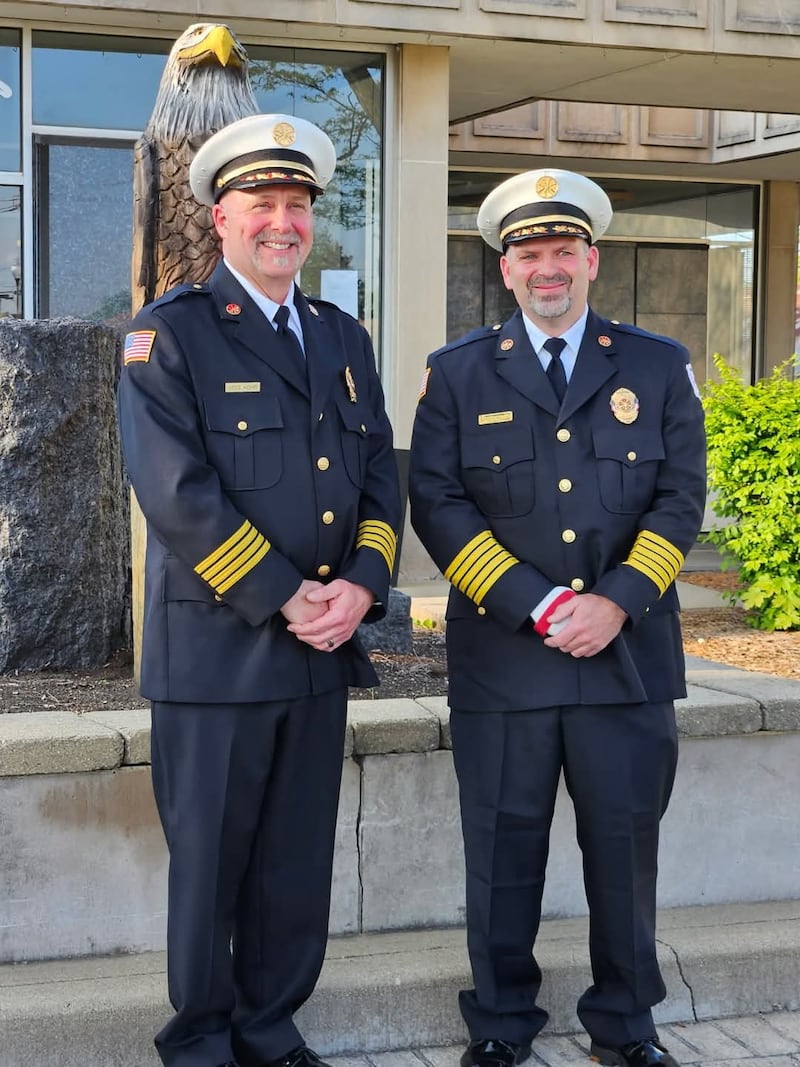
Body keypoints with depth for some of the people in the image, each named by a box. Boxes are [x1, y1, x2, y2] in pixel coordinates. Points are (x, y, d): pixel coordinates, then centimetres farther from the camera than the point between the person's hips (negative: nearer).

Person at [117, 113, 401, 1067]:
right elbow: (177, 495, -14)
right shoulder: (169, 334, -5)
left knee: (298, 866, 12)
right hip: (216, 651, -5)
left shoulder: (342, 337, 14)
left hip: (322, 651, 5)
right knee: (208, 865, 6)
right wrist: (284, 599, -15)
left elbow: (380, 472, 11)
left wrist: (361, 584, -6)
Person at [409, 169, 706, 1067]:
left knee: (624, 842, 7)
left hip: (629, 654, 1)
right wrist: (537, 607, -12)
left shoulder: (659, 368, 8)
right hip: (501, 655, 0)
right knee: (504, 847, 7)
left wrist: (617, 602, -12)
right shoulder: (457, 373, 6)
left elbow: (681, 498, 3)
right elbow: (437, 504, -2)